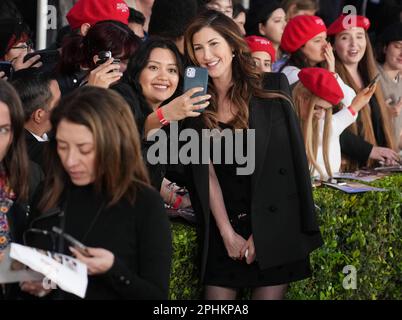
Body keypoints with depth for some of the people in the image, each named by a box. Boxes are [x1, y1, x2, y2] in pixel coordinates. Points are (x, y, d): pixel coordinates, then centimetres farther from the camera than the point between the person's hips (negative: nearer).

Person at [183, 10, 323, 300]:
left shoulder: (272, 101, -4)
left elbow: (282, 172, -5)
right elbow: (207, 173, -2)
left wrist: (258, 234, -9)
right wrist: (228, 233, -10)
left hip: (273, 229, -2)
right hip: (222, 227, 2)